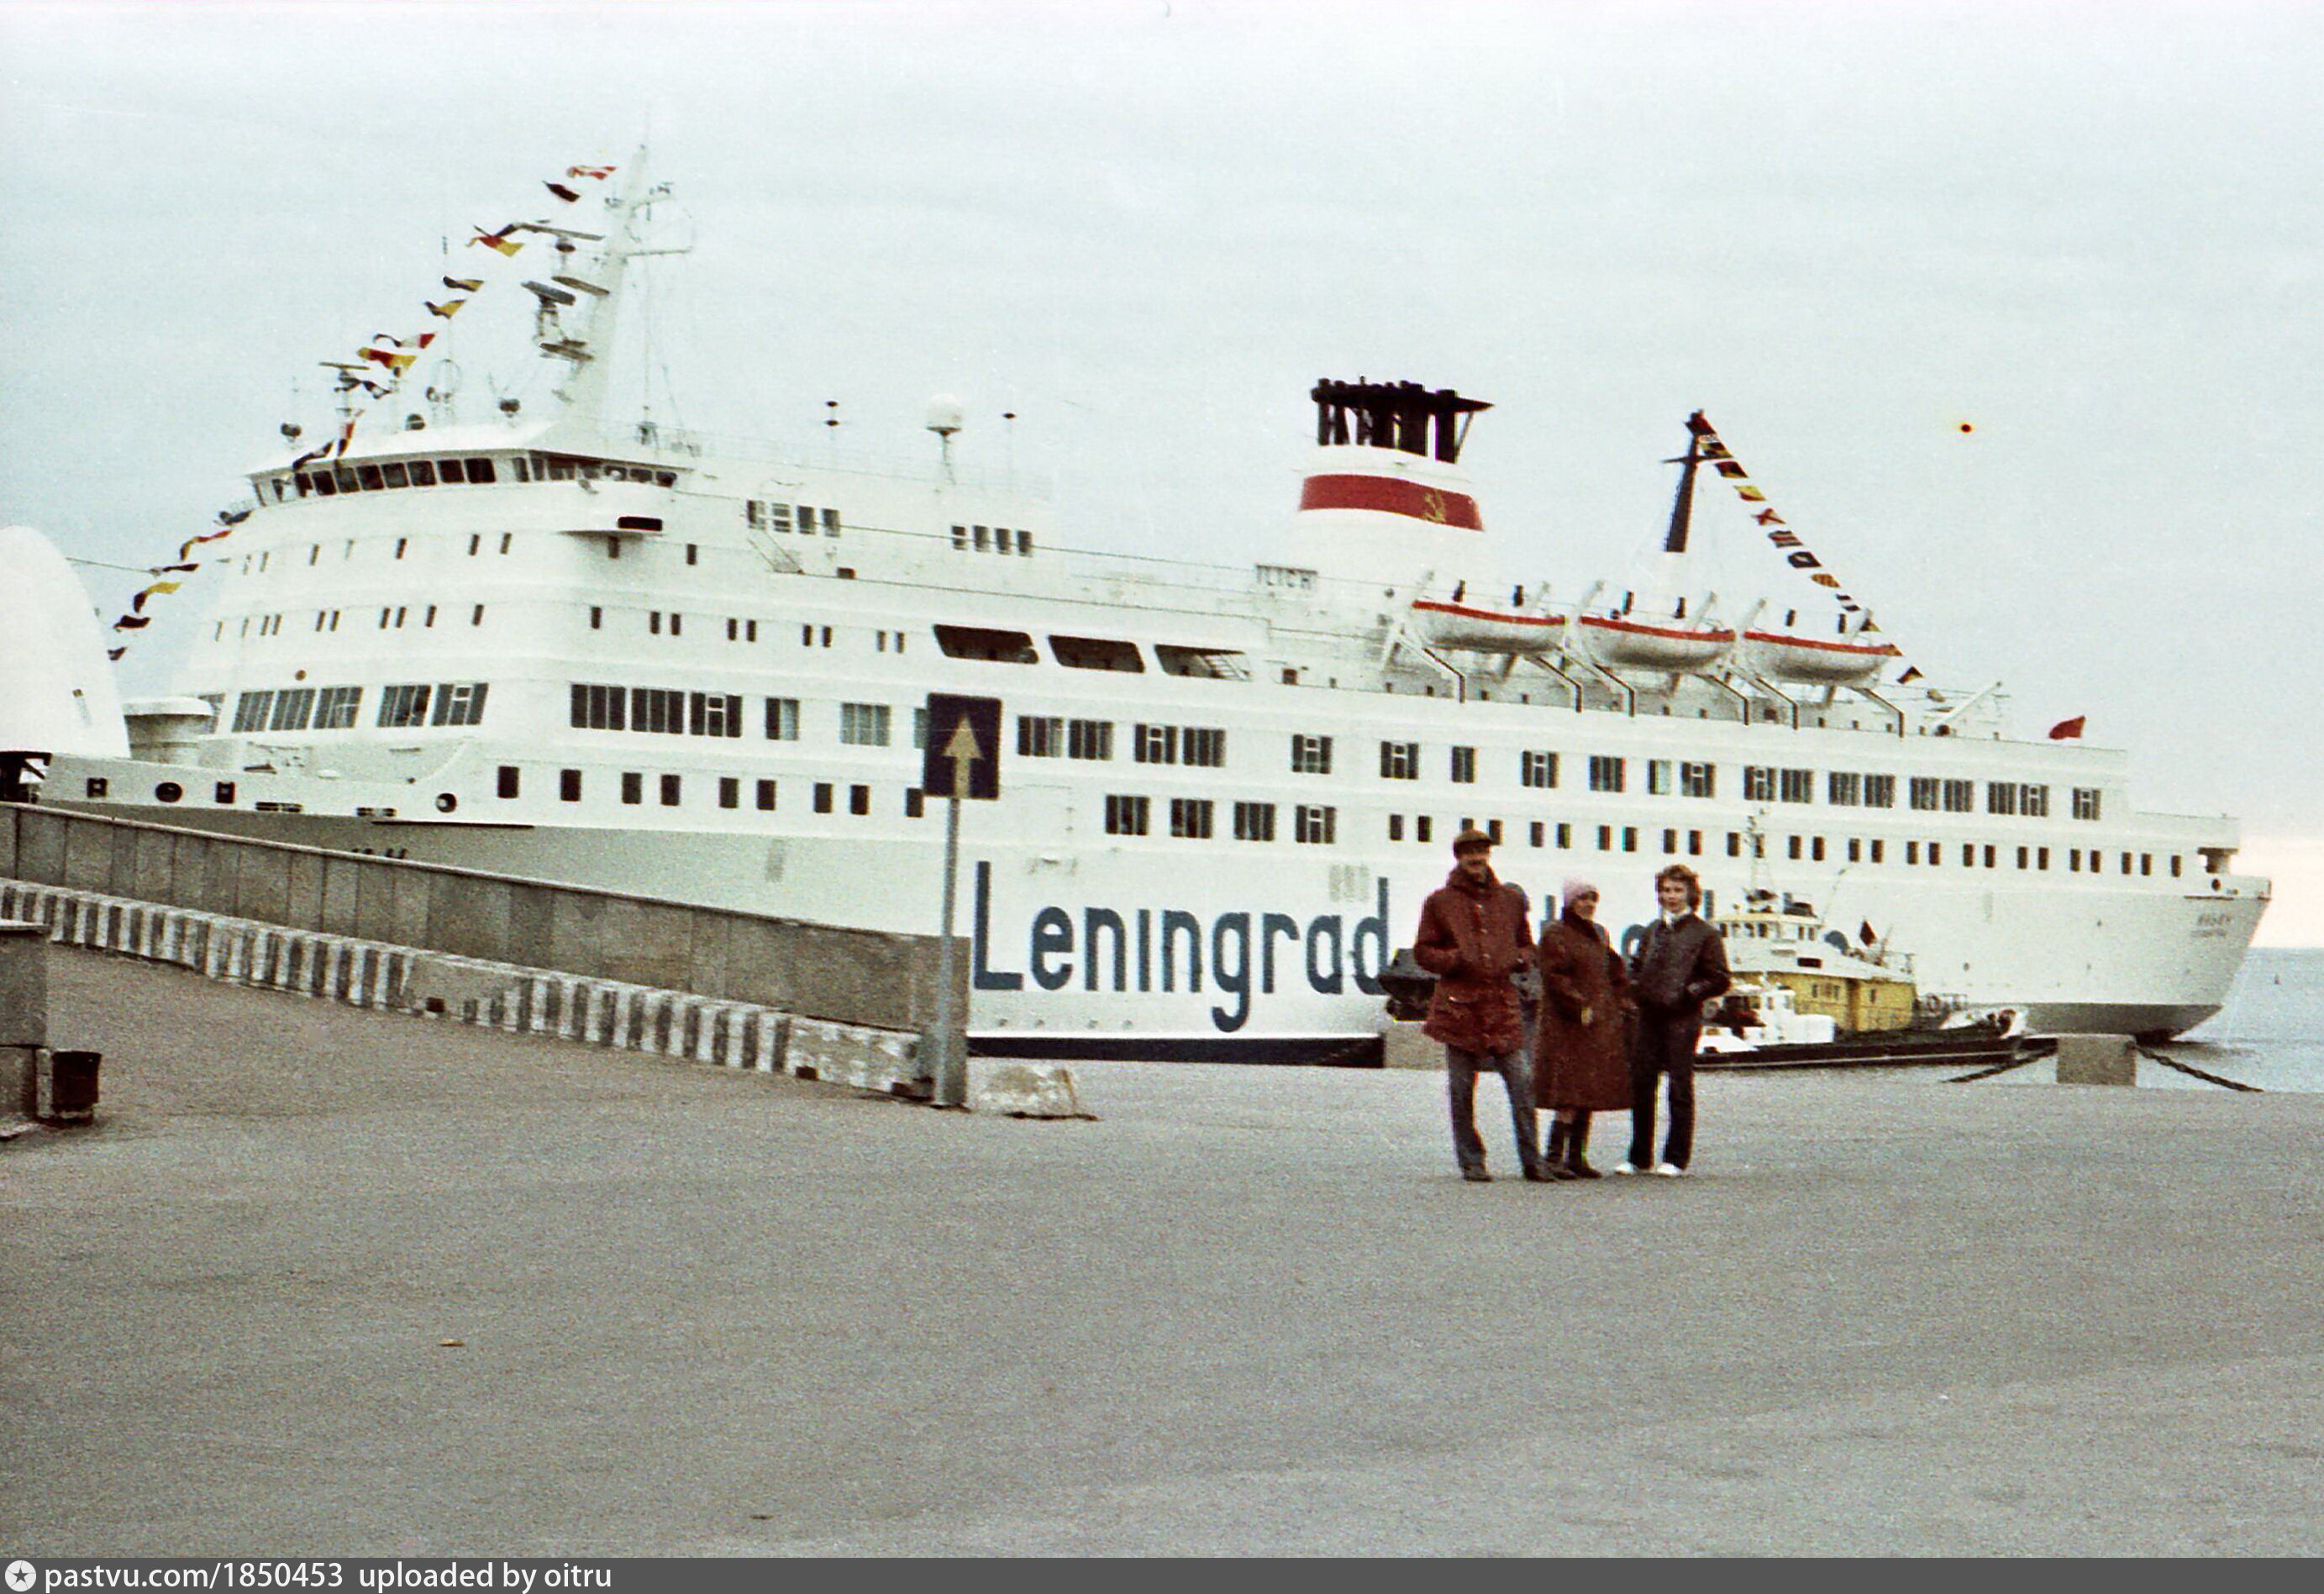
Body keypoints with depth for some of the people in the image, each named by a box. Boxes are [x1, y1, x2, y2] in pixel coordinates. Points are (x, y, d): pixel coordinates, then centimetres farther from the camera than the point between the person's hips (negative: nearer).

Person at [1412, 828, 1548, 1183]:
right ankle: (1471, 1162, 10)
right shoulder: (1440, 902, 6)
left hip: (1502, 1004, 2)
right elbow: (1422, 952, 6)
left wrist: (1516, 959, -1)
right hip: (1459, 1006, -2)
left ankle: (1532, 1161, 2)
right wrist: (1457, 960, -12)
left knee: (1522, 1084, -5)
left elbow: (1527, 946, 22)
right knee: (1461, 1091, 1)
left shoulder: (1509, 900, 15)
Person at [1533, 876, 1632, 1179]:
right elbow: (1554, 976, -14)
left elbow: (1615, 972, 24)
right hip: (1568, 1026, -8)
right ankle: (1553, 1157, -14)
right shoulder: (1555, 934, -6)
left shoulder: (1598, 933, 18)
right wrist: (1580, 1007, -19)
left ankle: (1577, 1157, 11)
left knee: (1589, 1095, 7)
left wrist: (1621, 1005, 12)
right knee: (1571, 1094, -14)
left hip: (1602, 1025, 8)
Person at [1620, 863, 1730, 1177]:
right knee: (1640, 1086, 5)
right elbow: (1636, 965, 28)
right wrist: (1637, 989, 9)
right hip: (1649, 1018, 6)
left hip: (1682, 1020, -6)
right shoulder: (1654, 929, 16)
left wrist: (1687, 993, -11)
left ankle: (1676, 1159, 4)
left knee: (1679, 1088, -1)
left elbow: (1720, 980, -3)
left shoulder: (1704, 933, -1)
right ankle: (1639, 1157, 14)